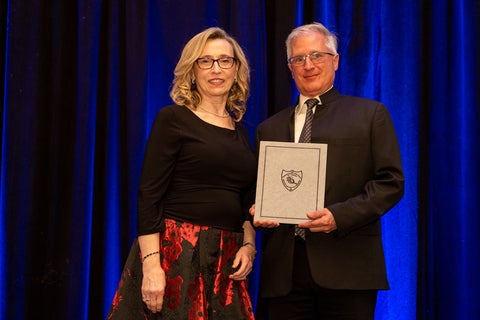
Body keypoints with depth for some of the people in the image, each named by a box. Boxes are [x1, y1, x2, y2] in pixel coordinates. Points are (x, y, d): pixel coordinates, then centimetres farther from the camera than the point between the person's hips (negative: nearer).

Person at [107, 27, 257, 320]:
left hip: (226, 261, 5)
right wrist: (151, 265, -18)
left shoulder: (240, 132, 14)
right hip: (175, 252, -5)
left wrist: (248, 245, 1)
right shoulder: (173, 119, -4)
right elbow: (148, 196, -10)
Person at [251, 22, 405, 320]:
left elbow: (391, 181, 0)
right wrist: (257, 213, -3)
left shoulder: (370, 114, 8)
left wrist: (339, 216, -13)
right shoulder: (269, 128, 18)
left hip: (347, 266, -3)